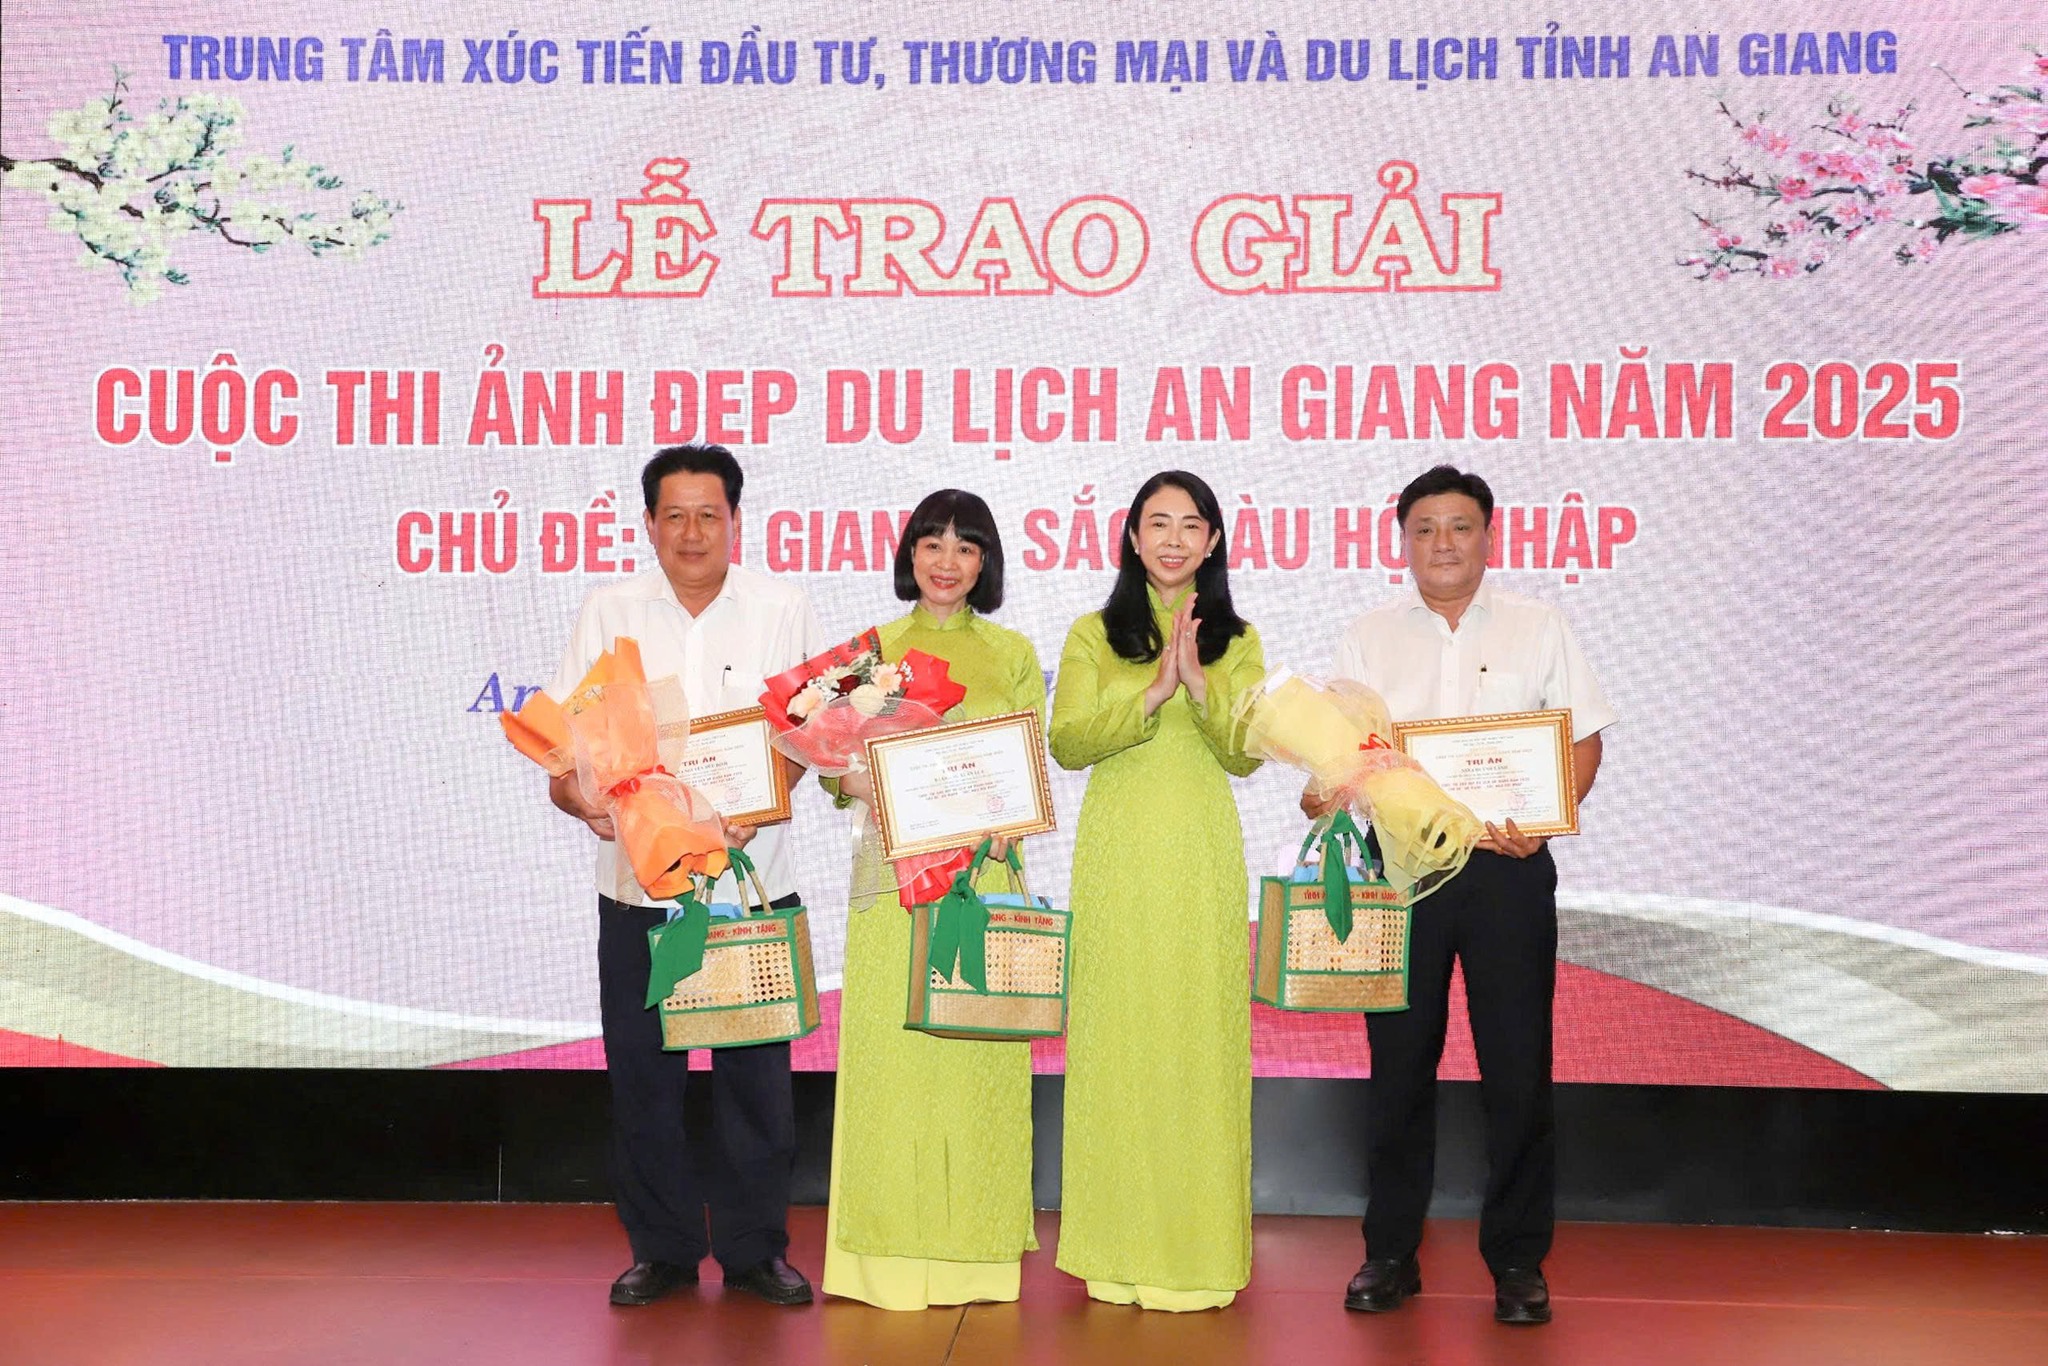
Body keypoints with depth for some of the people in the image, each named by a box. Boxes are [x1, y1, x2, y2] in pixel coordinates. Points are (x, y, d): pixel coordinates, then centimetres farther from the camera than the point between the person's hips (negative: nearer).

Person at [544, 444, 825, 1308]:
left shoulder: (782, 610, 3)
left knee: (756, 1070, 4)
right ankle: (661, 1248, 22)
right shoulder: (609, 614, 6)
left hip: (754, 881, -1)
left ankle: (754, 1246, 19)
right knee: (642, 1073, 7)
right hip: (637, 880, 1)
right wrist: (581, 797, -18)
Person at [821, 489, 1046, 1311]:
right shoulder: (874, 647, 9)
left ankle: (976, 1244, 11)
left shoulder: (1013, 653, 10)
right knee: (891, 1046, -2)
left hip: (984, 869, 0)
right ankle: (892, 1250, 8)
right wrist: (866, 788, -15)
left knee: (979, 1048, 1)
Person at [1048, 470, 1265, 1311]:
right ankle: (1119, 1247, 11)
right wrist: (1155, 690, -15)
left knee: (1201, 1035, 1)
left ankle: (1200, 1249, 11)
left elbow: (1245, 755, -2)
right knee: (1116, 1035, 1)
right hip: (1118, 854, 0)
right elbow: (1066, 743, -6)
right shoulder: (1093, 635, 7)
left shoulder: (1236, 641, 9)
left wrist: (1198, 679, -15)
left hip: (1202, 856, 1)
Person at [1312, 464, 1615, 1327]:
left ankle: (1518, 1259, 15)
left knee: (1517, 1065, 2)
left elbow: (1584, 739, 5)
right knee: (1398, 1062, 7)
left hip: (1506, 867, -1)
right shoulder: (1370, 638, 9)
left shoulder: (1537, 628, 6)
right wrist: (1324, 797, -15)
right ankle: (1391, 1253, 19)